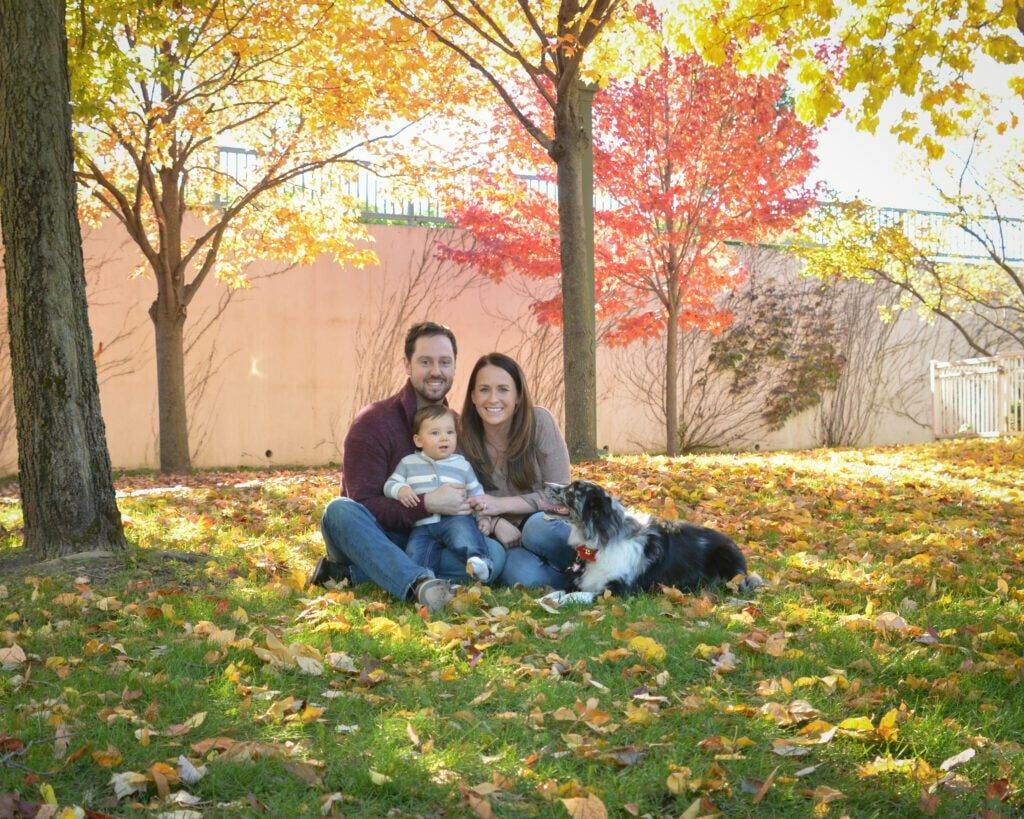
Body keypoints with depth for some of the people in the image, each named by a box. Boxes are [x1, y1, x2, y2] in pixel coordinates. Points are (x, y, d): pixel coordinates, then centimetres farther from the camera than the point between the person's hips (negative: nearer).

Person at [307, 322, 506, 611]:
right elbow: (364, 505, -17)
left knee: (494, 553, -24)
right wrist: (428, 503, -29)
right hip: (375, 540, -4)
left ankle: (349, 573, -24)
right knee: (340, 511, -34)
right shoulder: (373, 422, -10)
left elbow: (468, 491, 13)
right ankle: (420, 583, -56)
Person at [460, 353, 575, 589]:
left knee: (537, 528, -36)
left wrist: (501, 505, -19)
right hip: (506, 539, 1)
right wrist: (496, 523, -22)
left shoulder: (539, 421, -9)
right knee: (524, 575, -33)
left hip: (547, 523, 0)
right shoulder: (464, 439, -4)